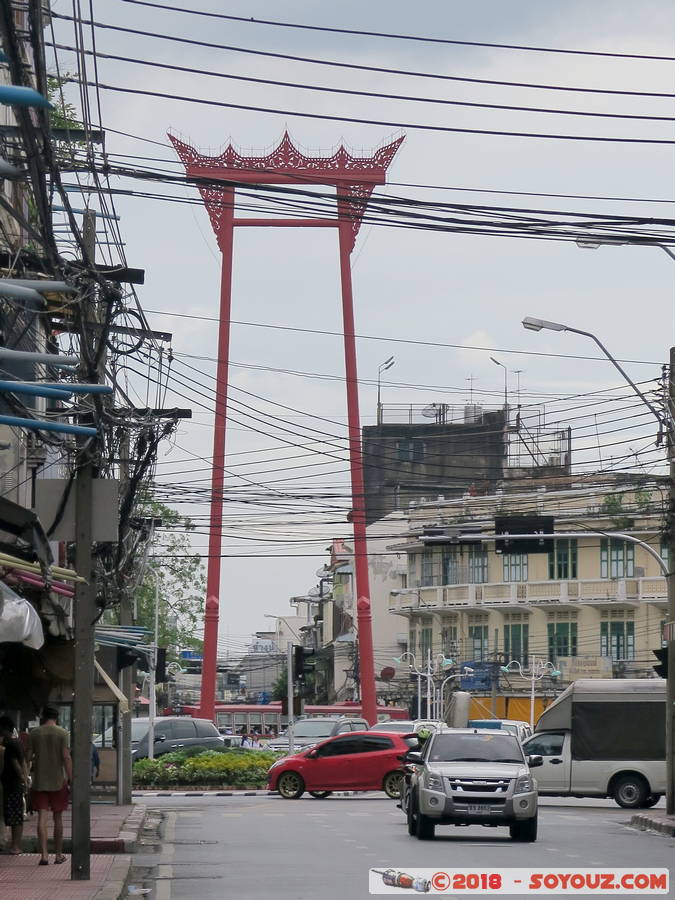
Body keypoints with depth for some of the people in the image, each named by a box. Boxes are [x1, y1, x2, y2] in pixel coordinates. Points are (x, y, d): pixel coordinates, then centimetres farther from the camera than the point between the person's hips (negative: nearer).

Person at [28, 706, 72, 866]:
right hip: (58, 781, -1)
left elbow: (28, 757, 2)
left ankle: (44, 854, -9)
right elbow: (66, 757, -10)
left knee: (42, 818, -1)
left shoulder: (34, 733, 0)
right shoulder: (62, 733, -5)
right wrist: (70, 780, -6)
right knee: (58, 818, 10)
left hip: (39, 781, 1)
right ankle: (58, 854, 17)